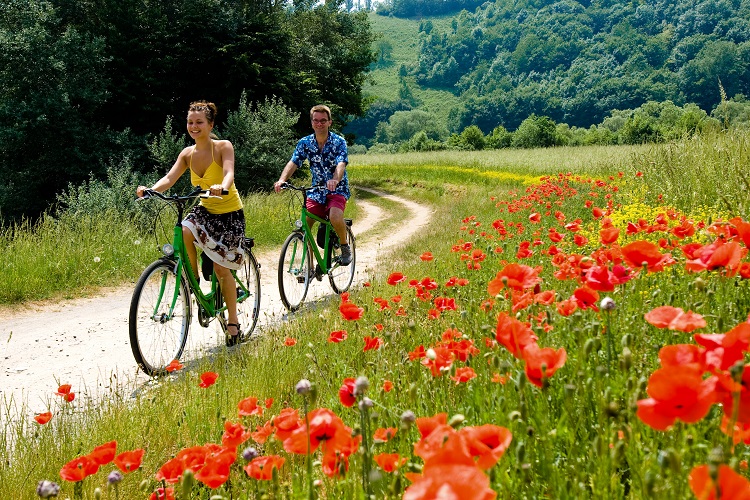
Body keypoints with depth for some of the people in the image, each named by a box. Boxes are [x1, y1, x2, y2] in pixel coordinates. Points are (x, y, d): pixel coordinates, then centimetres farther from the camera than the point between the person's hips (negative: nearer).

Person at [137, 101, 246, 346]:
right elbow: (169, 178, -13)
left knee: (221, 269, -6)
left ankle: (233, 322, 10)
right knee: (185, 231, -31)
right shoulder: (188, 154, -2)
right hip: (205, 210, 4)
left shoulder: (223, 147, -15)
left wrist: (222, 187, -55)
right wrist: (151, 189, -35)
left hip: (229, 213, -4)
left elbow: (229, 172, -32)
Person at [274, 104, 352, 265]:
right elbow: (293, 163, -14)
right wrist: (282, 180, -34)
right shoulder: (305, 143, -2)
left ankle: (345, 246, -3)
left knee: (335, 216, -32)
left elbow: (341, 164, -27)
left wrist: (335, 180, -49)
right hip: (316, 191, 4)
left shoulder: (339, 142, -10)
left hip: (337, 190, -4)